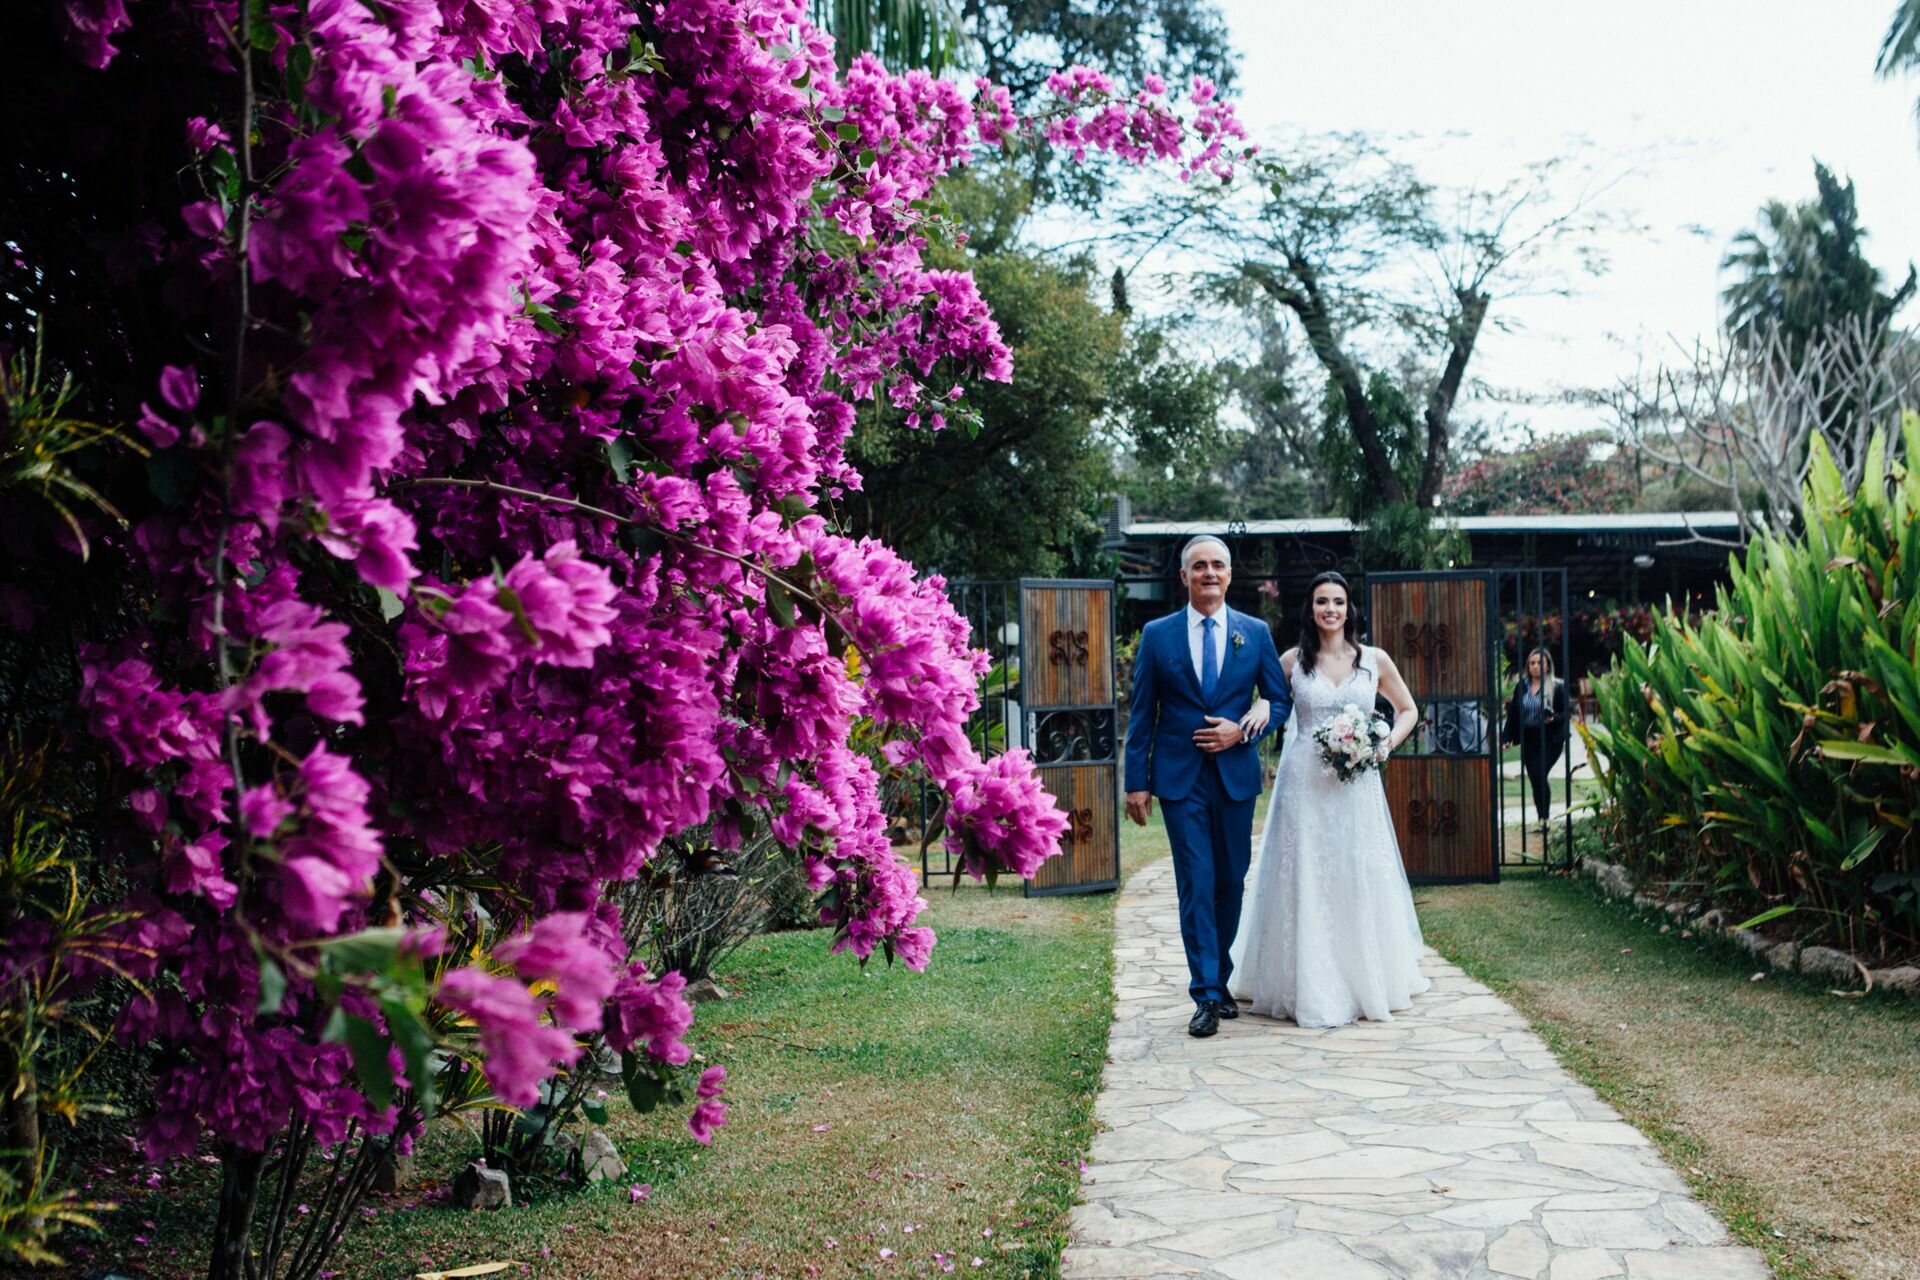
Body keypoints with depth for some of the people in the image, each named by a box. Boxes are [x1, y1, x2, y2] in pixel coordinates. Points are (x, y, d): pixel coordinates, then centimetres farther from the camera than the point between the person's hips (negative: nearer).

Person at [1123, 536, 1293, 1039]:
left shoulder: (1256, 633, 6)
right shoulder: (1157, 634, 3)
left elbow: (1281, 700, 10)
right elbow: (1141, 713, 3)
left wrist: (1243, 730, -9)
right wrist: (1136, 781, -2)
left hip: (1235, 775, 2)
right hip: (1180, 777, -2)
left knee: (1230, 883, 10)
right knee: (1196, 884, -5)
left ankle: (1219, 982, 25)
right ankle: (1206, 995, -2)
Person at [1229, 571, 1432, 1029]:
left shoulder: (1375, 660, 5)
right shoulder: (1293, 660, 3)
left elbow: (1408, 710, 15)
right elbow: (1268, 703, 13)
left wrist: (1388, 742, -3)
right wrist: (1261, 709, -11)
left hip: (1357, 785, 1)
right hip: (1304, 784, 0)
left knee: (1360, 881, 5)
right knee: (1305, 883, 0)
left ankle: (1367, 982, 20)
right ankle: (1310, 987, 9)